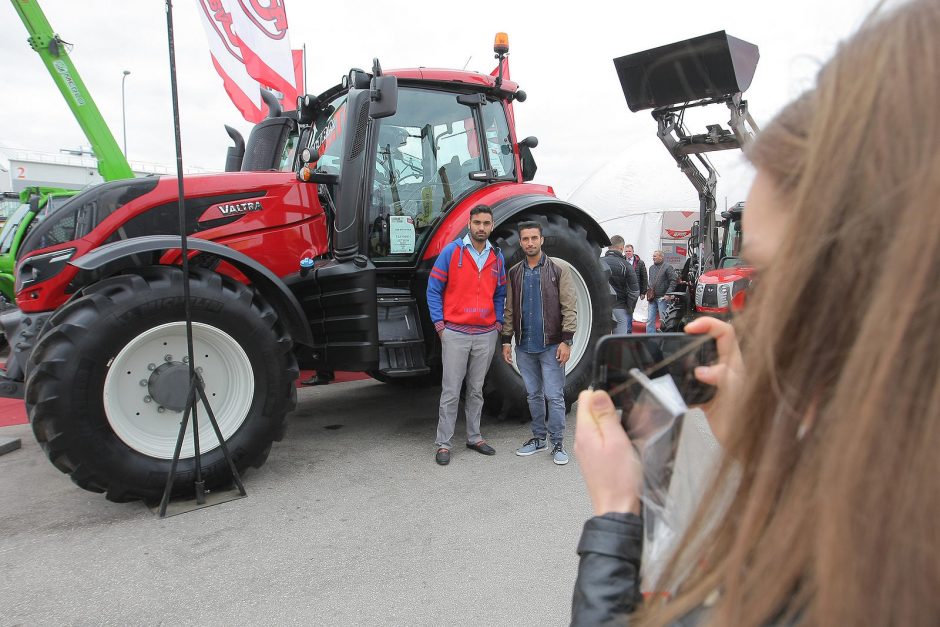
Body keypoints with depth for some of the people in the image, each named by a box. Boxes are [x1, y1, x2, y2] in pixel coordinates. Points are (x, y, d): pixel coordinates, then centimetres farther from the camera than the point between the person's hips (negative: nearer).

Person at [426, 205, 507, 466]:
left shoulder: (497, 257, 9)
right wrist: (439, 324, -8)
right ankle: (443, 444, 8)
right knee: (451, 391, -1)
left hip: (486, 335, 4)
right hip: (455, 333, -4)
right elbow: (433, 290, -3)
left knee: (476, 389, 14)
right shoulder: (451, 252, -4)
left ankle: (474, 437, 26)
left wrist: (498, 322, 6)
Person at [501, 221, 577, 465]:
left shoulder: (557, 271, -2)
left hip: (551, 346, -4)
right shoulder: (515, 273, 9)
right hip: (524, 347, 4)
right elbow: (510, 309, 11)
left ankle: (558, 443, 9)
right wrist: (506, 340, 6)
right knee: (533, 395, 14)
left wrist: (566, 340, -13)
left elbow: (569, 308, -6)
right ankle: (539, 438, 26)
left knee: (554, 396, -2)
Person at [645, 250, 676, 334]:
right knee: (650, 319, 5)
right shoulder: (651, 268, 15)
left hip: (662, 298, -6)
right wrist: (648, 290, 14)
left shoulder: (668, 267, -7)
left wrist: (668, 294, -18)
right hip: (652, 298, 7)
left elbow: (673, 281, -13)